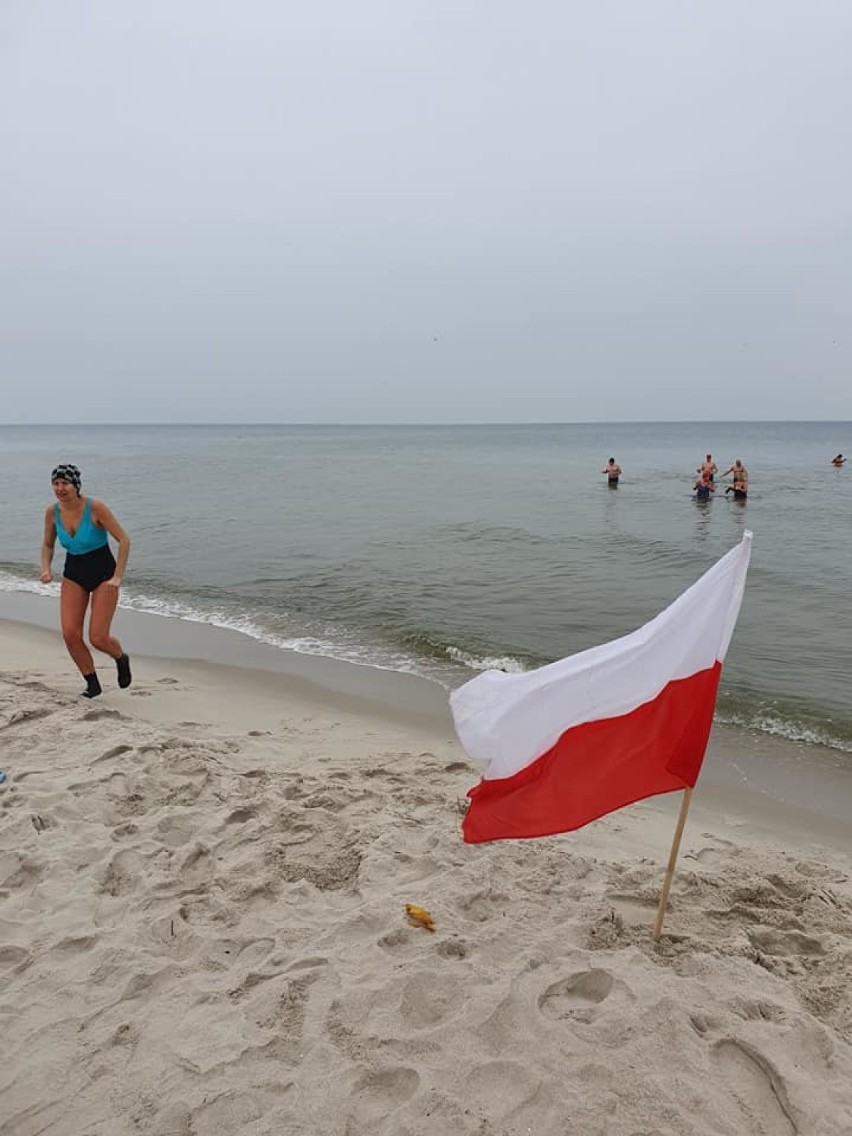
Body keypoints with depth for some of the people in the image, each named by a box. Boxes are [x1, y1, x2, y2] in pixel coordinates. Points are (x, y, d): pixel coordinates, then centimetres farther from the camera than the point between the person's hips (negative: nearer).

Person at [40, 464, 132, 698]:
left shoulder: (95, 507, -21)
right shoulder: (52, 512, -6)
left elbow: (124, 540, -17)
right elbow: (47, 545, 11)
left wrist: (117, 578, -21)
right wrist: (46, 569, -8)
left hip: (103, 574, -4)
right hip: (74, 575, 4)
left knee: (98, 639, -10)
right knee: (70, 634, -10)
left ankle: (121, 659, 26)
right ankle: (92, 683, 11)